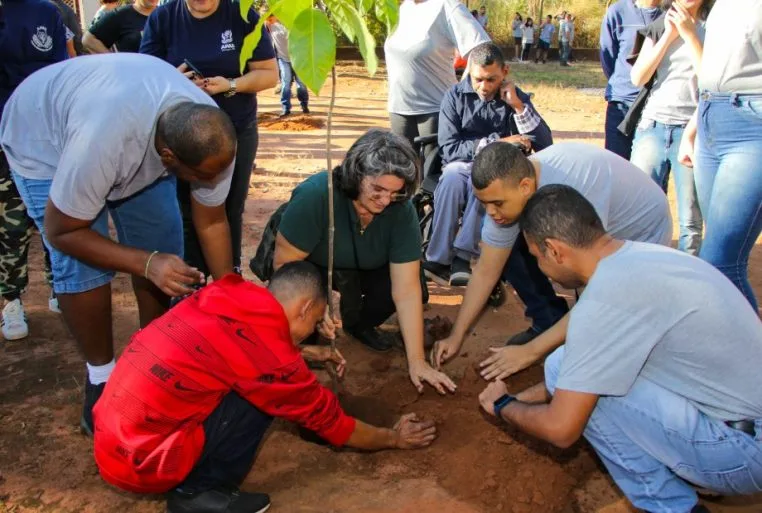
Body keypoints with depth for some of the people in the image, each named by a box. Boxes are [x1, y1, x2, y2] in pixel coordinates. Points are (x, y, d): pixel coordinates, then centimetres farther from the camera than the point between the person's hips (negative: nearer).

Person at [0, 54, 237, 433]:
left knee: (163, 248, -4)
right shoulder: (102, 140, -45)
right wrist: (147, 263, -40)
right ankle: (101, 378, 5)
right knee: (81, 268, -16)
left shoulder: (212, 137, -29)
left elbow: (213, 223, -15)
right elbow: (61, 232, -31)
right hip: (43, 137, -4)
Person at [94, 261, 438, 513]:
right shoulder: (270, 357, -17)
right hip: (139, 460, -8)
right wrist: (394, 439, 15)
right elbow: (330, 421, -1)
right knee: (262, 395, -10)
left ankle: (195, 485, 12)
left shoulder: (224, 300, 3)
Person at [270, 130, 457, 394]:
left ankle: (360, 324, 7)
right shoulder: (316, 194, -33)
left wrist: (417, 362, -25)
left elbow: (407, 291, -24)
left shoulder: (401, 210, -24)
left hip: (358, 269, 4)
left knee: (414, 282, -20)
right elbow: (284, 262, -26)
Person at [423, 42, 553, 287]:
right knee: (452, 177, -35)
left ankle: (463, 255, -36)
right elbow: (449, 149, -8)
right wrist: (495, 144, -15)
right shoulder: (456, 96, -2)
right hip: (462, 166, 0)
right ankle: (438, 259, -32)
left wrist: (518, 106, -16)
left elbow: (545, 145, -7)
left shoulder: (516, 97, 2)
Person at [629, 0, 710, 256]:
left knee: (691, 220, -3)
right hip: (652, 126, 3)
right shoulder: (659, 26, 13)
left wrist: (689, 34, -9)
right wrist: (669, 35, -3)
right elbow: (638, 77, 2)